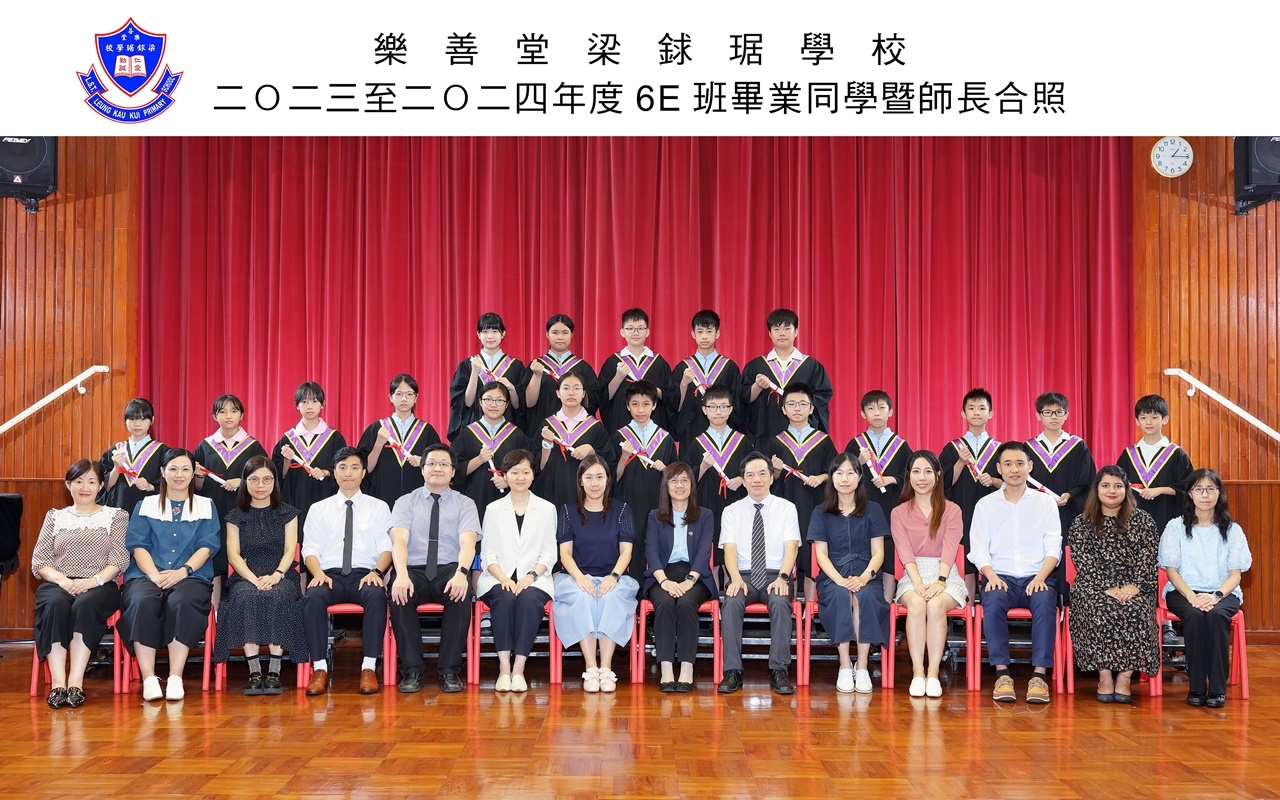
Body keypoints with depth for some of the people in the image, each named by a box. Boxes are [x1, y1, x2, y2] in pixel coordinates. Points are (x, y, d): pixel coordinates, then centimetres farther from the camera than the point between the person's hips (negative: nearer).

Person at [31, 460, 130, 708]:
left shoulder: (116, 516, 15)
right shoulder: (55, 517, 20)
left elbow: (119, 560, 3)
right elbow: (38, 561, 10)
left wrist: (93, 581, -16)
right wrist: (62, 580, -11)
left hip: (100, 586, -1)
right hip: (58, 584, 1)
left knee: (85, 605, -36)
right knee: (55, 604, -34)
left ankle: (75, 683, -38)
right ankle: (58, 683, -37)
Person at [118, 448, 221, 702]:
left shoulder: (206, 506, 17)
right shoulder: (145, 505, 18)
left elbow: (206, 547, 5)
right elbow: (137, 545, 6)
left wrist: (182, 571, -14)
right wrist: (154, 574, -13)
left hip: (191, 576, -1)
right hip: (147, 575, 1)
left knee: (181, 602, -36)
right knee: (143, 602, -35)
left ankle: (175, 678, -31)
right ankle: (149, 679, -31)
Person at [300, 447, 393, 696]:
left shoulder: (379, 507, 15)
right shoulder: (319, 509, 17)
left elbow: (386, 547, 5)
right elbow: (310, 549, 9)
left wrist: (376, 572, -16)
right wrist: (318, 573, -13)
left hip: (365, 575, -1)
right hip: (330, 574, 1)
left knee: (377, 595, -36)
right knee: (313, 596, -34)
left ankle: (369, 668, -31)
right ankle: (319, 668, -28)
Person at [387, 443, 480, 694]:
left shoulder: (465, 504, 10)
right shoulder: (405, 502, 10)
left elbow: (468, 542, -8)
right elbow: (399, 540, -7)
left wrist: (461, 573, -30)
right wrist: (401, 575, -28)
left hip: (450, 570, 0)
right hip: (414, 570, 0)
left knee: (461, 595, -34)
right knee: (399, 595, -33)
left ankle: (449, 670, -22)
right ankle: (411, 670, -20)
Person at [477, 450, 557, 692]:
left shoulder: (547, 509, 12)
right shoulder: (493, 509, 14)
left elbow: (549, 554, 6)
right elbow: (487, 554, 6)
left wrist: (531, 576, -12)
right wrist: (503, 578, -12)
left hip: (533, 580, 0)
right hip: (499, 579, 1)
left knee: (529, 599, -34)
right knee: (505, 599, -33)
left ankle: (518, 669, -33)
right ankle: (504, 668, -33)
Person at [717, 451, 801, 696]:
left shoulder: (786, 508, 9)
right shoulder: (732, 511, 10)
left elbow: (791, 547, -2)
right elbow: (729, 549, -2)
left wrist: (782, 577, -20)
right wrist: (736, 579, -21)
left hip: (776, 576, -1)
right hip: (743, 575, 1)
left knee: (780, 602, -34)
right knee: (731, 603, -32)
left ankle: (779, 671, -29)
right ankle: (732, 672, -28)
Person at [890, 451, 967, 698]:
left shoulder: (951, 510, 9)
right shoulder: (899, 513, 11)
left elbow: (949, 549, -5)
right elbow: (905, 552, -3)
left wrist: (939, 581, -22)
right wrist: (918, 584, -20)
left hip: (946, 575, 0)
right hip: (913, 575, 1)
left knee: (936, 604, -33)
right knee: (916, 603, -33)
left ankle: (933, 674, -31)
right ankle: (917, 673, -32)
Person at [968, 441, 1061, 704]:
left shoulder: (1045, 502, 12)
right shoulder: (985, 505, 12)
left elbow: (1053, 548, 3)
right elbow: (979, 550, 5)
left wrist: (1040, 577, -15)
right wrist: (992, 576, -14)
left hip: (1036, 577, 0)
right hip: (1001, 577, 0)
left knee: (1045, 600, -34)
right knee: (993, 600, -34)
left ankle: (1039, 675, -32)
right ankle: (1002, 673, -29)